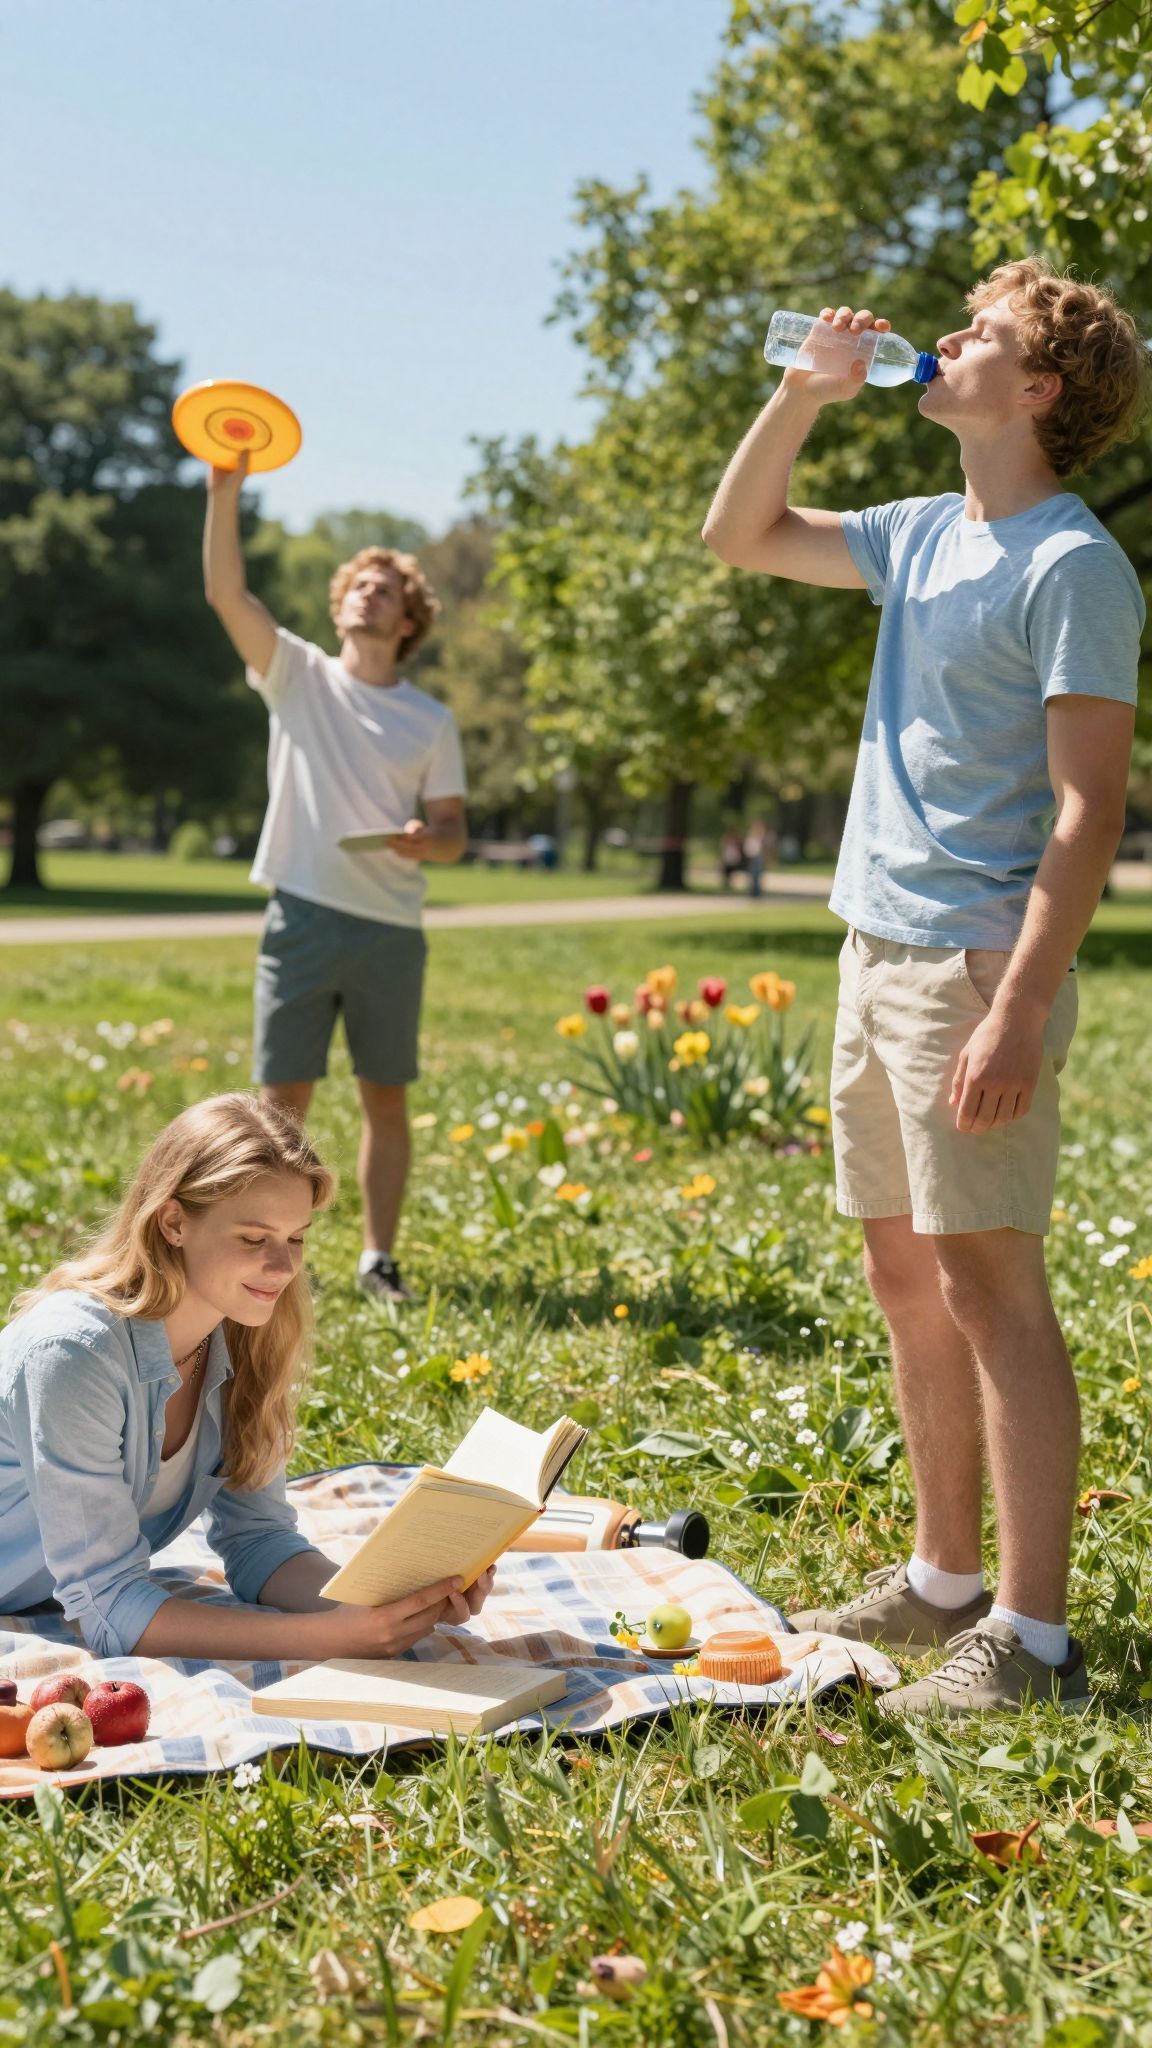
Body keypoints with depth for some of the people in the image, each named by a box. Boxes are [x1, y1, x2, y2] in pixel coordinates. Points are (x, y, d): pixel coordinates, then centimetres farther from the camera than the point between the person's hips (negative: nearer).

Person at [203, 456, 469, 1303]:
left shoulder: (432, 720, 8)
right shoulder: (298, 677, 5)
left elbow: (455, 831, 9)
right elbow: (226, 592, -8)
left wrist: (427, 841, -14)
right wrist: (226, 492, -19)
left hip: (393, 928, 1)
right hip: (304, 915, -1)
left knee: (387, 1099, 6)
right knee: (284, 1097, -1)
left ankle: (380, 1258, 16)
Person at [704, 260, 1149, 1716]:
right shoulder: (921, 536, 14)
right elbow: (739, 536, 27)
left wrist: (1020, 1009, -24)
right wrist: (804, 393, 13)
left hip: (977, 964, -9)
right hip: (878, 947, 9)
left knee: (988, 1282, -7)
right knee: (905, 1272, 13)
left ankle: (1032, 1637, 1)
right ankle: (946, 1579, 25)